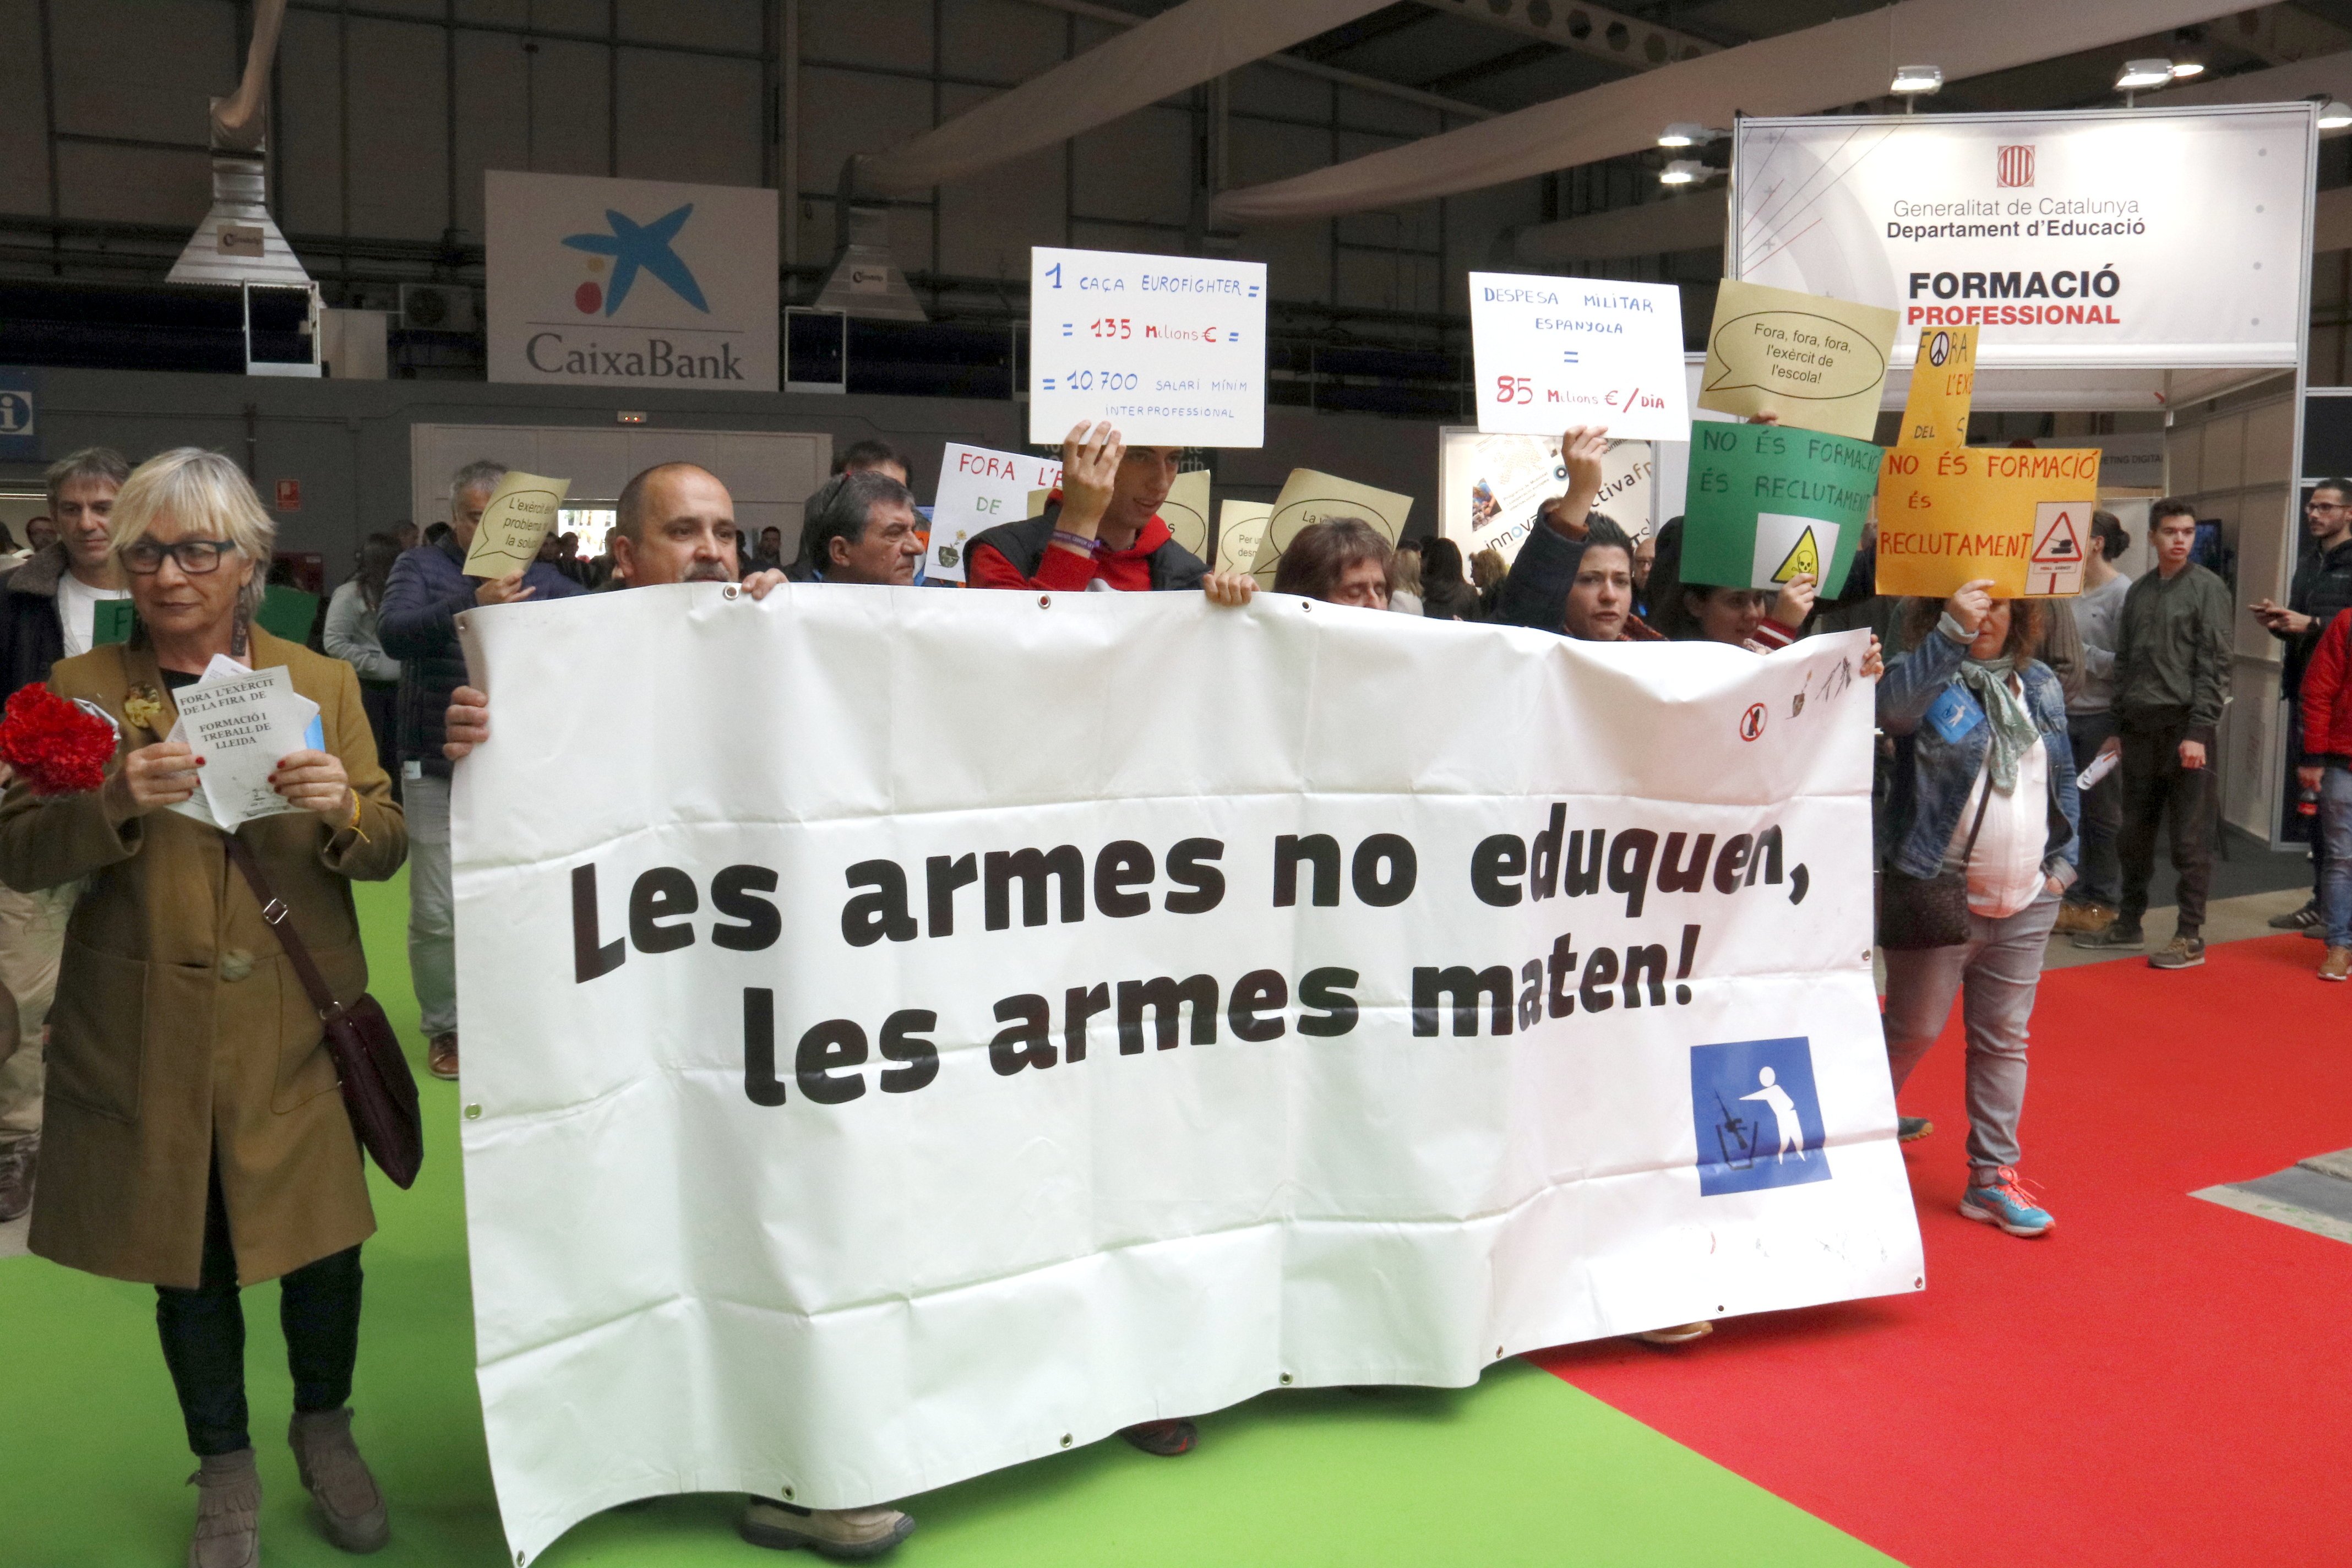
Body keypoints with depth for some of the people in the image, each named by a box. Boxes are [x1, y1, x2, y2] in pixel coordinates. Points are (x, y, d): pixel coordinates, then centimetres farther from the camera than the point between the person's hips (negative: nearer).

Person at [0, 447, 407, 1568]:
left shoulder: (326, 684, 4)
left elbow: (387, 851, 2)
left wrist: (343, 810, -21)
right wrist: (114, 802, -22)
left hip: (296, 1033, 0)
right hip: (146, 1041, 0)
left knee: (324, 1247, 6)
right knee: (186, 1261, 12)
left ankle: (324, 1429, 34)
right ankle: (225, 1468, 34)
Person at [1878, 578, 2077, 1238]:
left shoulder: (2040, 685, 11)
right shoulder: (1927, 678, -8)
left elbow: (2063, 778, 18)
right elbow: (1890, 707, -33)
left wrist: (2063, 860, 11)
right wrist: (1950, 633, -39)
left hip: (2024, 905, 6)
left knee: (2004, 1038, 11)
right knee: (1914, 1029, 4)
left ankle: (1994, 1175, 21)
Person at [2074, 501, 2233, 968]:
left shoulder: (2208, 588, -4)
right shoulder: (2138, 592, 13)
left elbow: (2215, 665, -9)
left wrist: (2198, 732, -15)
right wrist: (2119, 727, 12)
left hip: (2185, 727, -6)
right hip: (2139, 727, 6)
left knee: (2190, 838, -1)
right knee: (2134, 833, 12)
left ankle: (2191, 937, 5)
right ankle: (2128, 925, 22)